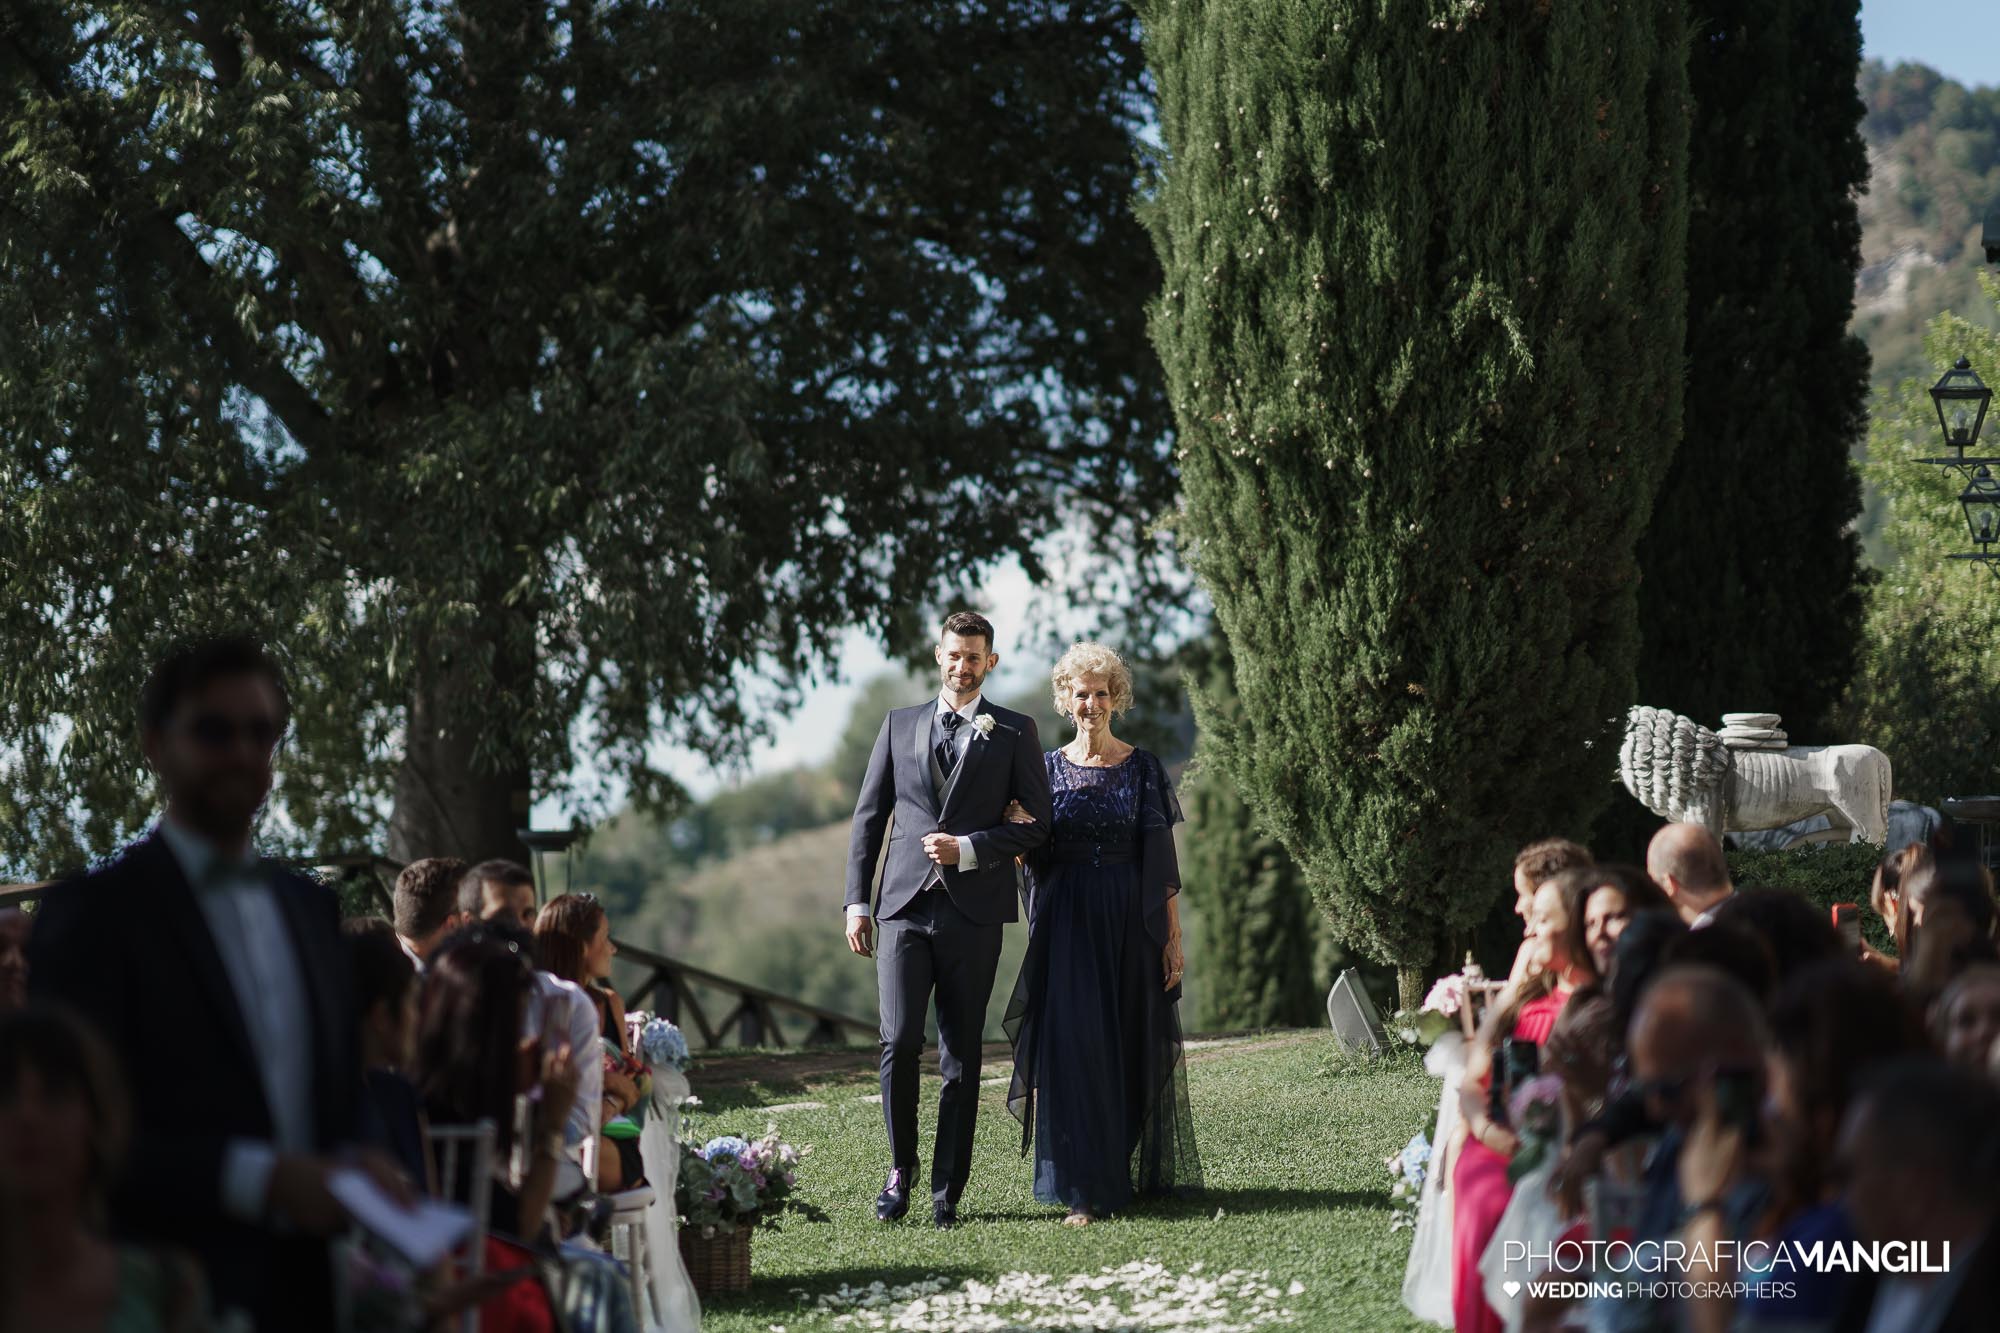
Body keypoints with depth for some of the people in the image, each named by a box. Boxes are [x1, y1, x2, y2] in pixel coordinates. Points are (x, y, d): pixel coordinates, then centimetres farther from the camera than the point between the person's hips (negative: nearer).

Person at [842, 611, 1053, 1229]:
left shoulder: (1014, 732, 7)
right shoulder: (899, 725, 13)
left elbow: (1037, 823, 3)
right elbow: (869, 817, 13)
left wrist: (968, 848, -11)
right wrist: (857, 900, 6)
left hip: (973, 911, -1)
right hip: (905, 905, 1)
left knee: (961, 1056, 2)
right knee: (899, 1042, -10)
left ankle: (947, 1192, 8)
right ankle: (901, 1167, 10)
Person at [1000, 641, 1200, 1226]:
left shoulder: (1142, 767, 3)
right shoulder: (1047, 768, 7)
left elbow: (1162, 860, 1)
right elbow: (1038, 859, 7)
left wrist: (1173, 936, -4)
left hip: (1130, 922, 0)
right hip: (1068, 923, 0)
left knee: (1135, 1047, 6)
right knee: (1074, 1044, -9)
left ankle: (1141, 1171, 25)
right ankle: (1083, 1188, -9)